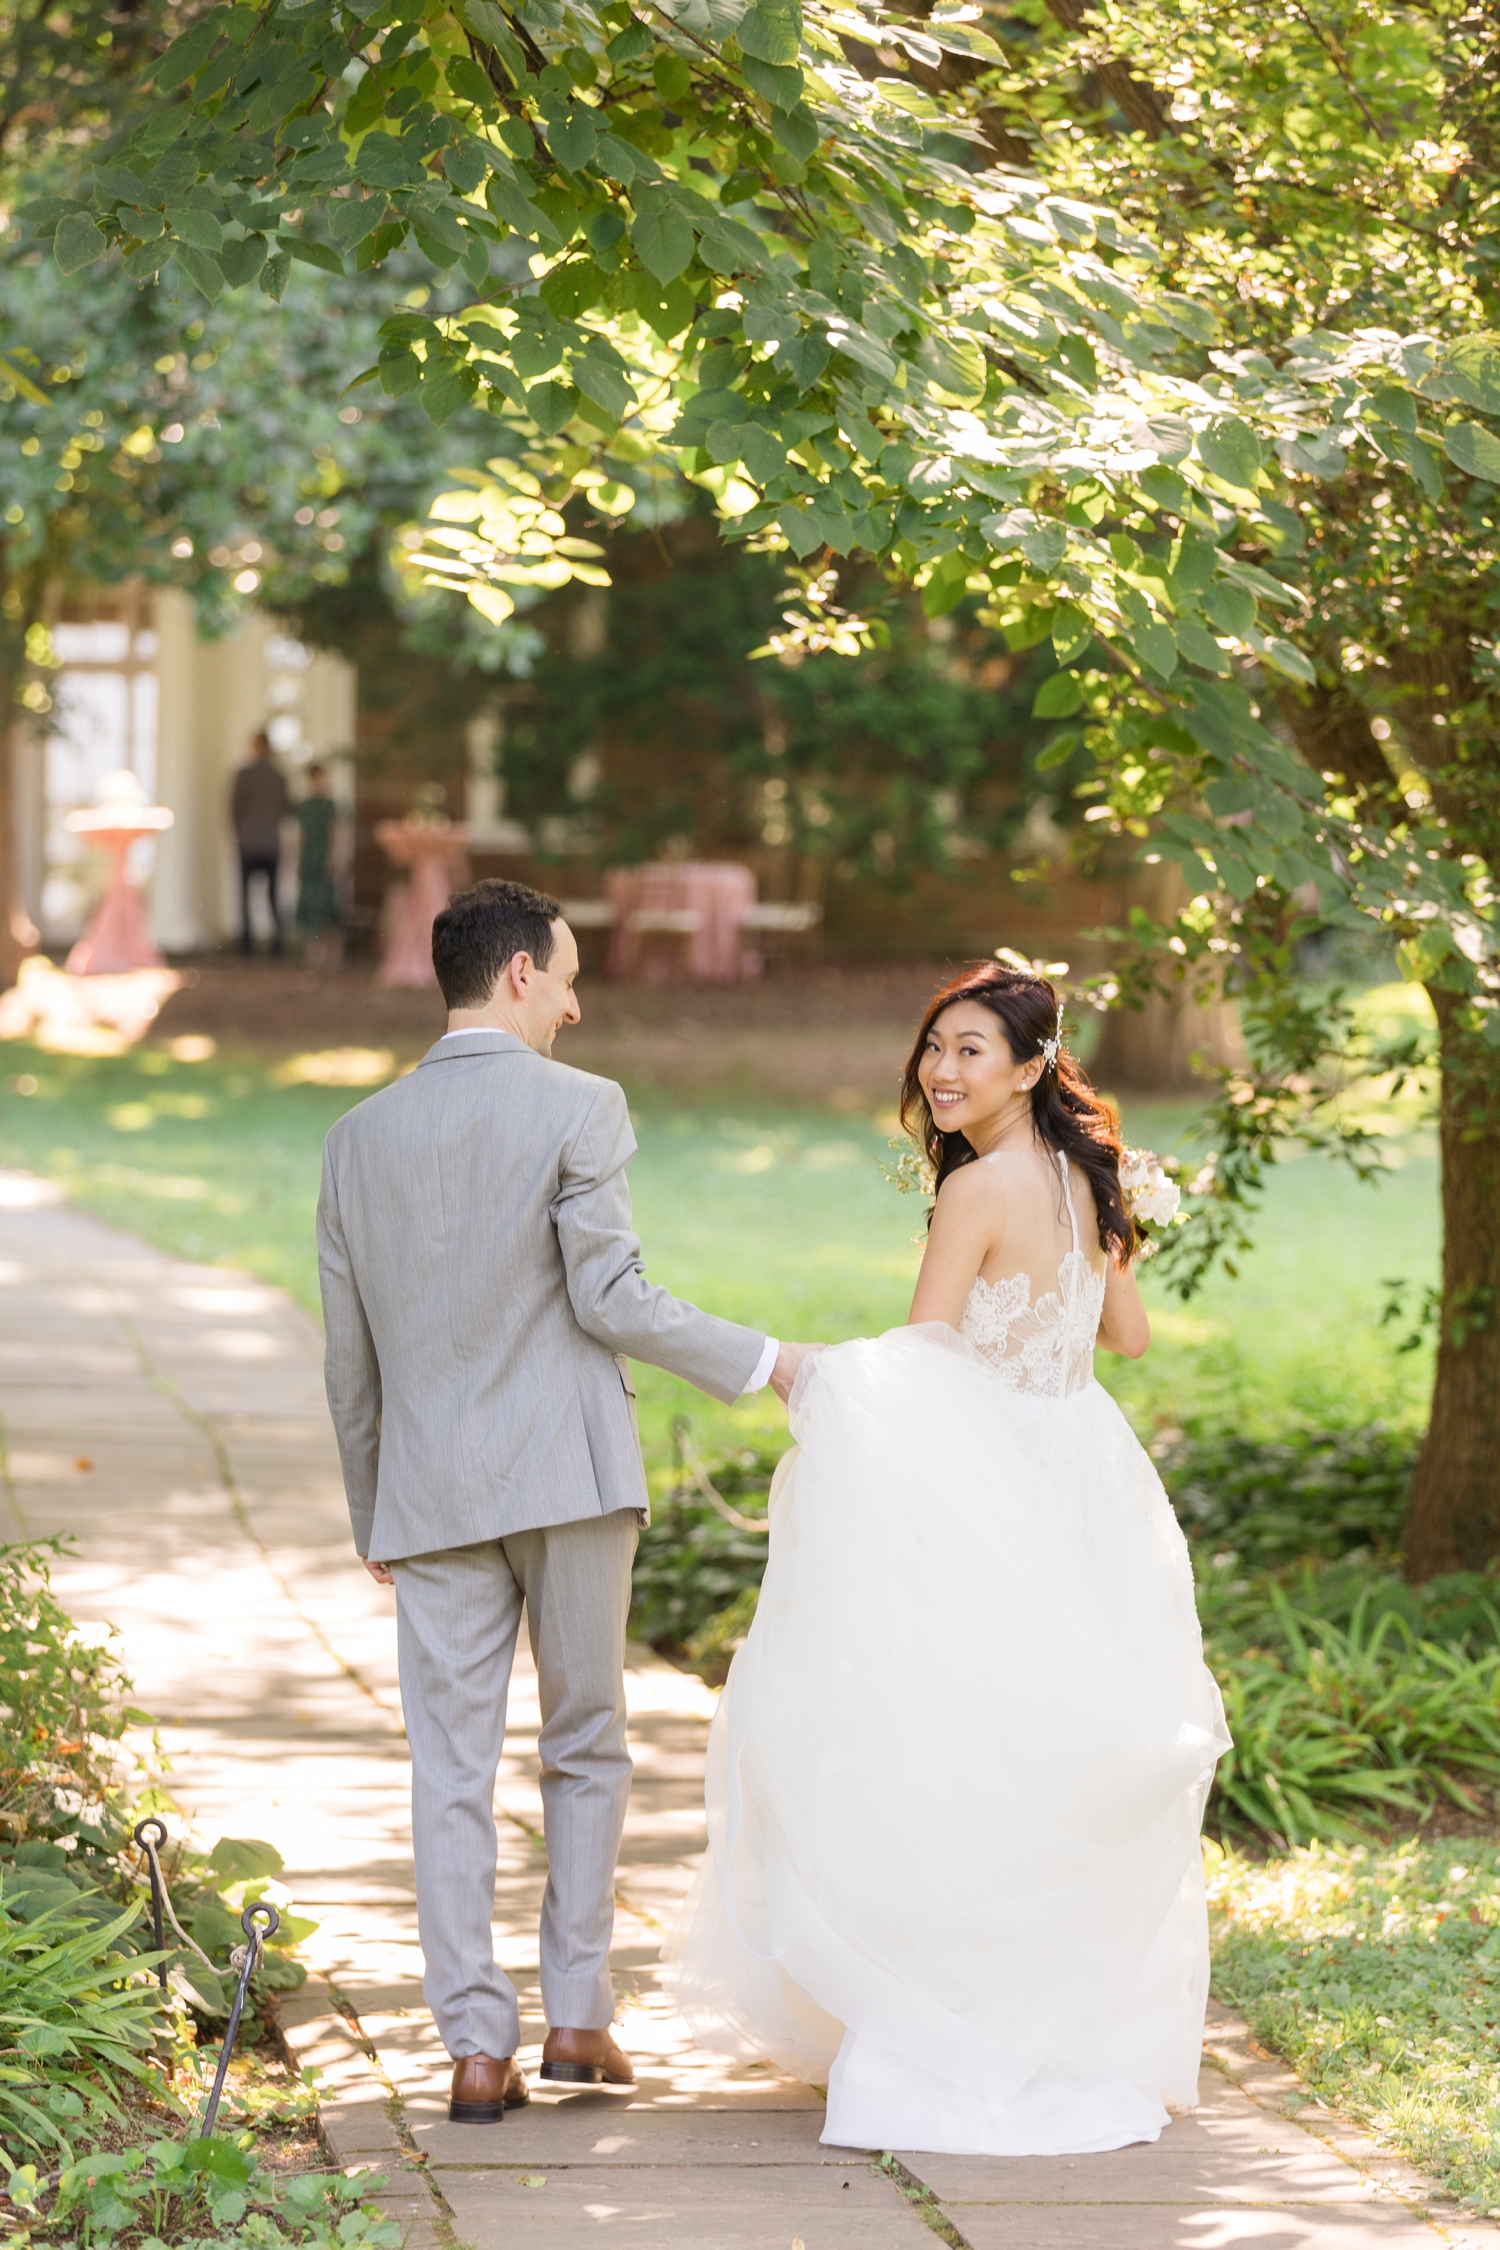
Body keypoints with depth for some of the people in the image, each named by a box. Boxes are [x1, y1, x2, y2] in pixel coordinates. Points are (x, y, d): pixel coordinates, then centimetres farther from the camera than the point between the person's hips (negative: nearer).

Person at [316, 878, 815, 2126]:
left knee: (452, 1768, 3)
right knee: (586, 1747, 11)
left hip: (430, 1488, 3)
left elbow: (349, 1353, 12)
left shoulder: (361, 1135, 9)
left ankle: (478, 2047, 1)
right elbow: (609, 1296, -13)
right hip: (566, 1471, -3)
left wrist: (371, 1512, 21)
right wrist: (766, 1361, -4)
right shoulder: (579, 1108, -6)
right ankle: (578, 2012, 11)